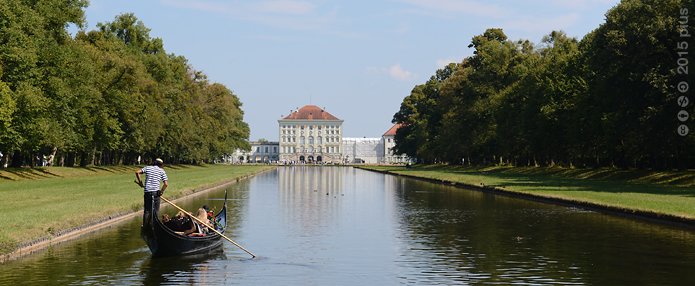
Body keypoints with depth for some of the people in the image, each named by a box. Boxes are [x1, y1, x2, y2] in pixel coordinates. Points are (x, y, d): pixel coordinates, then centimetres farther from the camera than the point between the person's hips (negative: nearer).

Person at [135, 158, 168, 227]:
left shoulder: (148, 168, 12)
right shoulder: (162, 171, 7)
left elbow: (137, 172, 1)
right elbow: (166, 184, -2)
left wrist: (140, 182, 11)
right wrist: (161, 192, 6)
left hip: (147, 191, 2)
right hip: (156, 191, -2)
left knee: (146, 210, 8)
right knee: (156, 211, 6)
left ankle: (144, 225, 6)